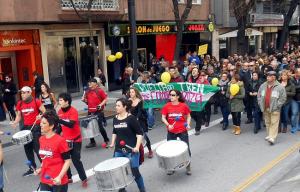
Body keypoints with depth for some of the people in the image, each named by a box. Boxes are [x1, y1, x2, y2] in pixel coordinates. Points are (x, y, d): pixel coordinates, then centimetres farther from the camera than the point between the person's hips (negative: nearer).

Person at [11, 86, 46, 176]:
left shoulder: (36, 101, -8)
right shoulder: (20, 104, 6)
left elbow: (44, 112, -5)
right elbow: (19, 115, 15)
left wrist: (41, 116, -26)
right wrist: (15, 122, -3)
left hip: (36, 127, -6)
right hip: (25, 128, 6)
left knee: (37, 148, -8)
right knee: (27, 148, 13)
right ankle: (32, 168, 27)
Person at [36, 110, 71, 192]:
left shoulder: (60, 140, -17)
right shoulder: (41, 139, 4)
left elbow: (67, 161, -13)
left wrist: (59, 177, -21)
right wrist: (40, 169, 5)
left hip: (58, 182, -6)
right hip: (45, 180, 6)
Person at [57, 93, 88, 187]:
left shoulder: (73, 111, -18)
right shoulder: (60, 111, 2)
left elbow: (70, 124, -32)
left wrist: (58, 119, -40)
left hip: (75, 140, -6)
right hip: (65, 140, 6)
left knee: (76, 160, -7)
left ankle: (84, 179, 8)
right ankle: (68, 178, 24)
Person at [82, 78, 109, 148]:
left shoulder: (99, 91, -7)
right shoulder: (88, 92, 10)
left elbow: (105, 99, -5)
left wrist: (101, 104, -18)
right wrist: (84, 100, 0)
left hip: (98, 112, -6)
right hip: (90, 112, 6)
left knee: (100, 127, -4)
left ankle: (106, 140, 17)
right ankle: (92, 142, 22)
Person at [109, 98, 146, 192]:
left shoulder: (131, 118, -12)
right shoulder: (115, 119, 6)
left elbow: (140, 133, -11)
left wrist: (137, 147, -20)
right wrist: (112, 143, 12)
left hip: (131, 150, -6)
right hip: (118, 150, 6)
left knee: (135, 171, -2)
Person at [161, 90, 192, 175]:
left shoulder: (184, 105, -7)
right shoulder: (166, 106, -5)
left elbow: (188, 116, 4)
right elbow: (163, 118, -2)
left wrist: (188, 124, -11)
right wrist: (168, 125, -18)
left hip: (183, 131, -1)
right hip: (171, 132, 2)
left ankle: (188, 167, 24)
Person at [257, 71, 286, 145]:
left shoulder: (280, 87, -8)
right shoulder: (263, 86, 7)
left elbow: (283, 98, -7)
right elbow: (259, 96, 15)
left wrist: (276, 106, -12)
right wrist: (261, 104, 5)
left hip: (274, 109, -5)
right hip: (265, 109, 5)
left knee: (274, 123, -6)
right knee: (267, 123, 14)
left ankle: (272, 138, -8)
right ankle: (269, 135, 28)